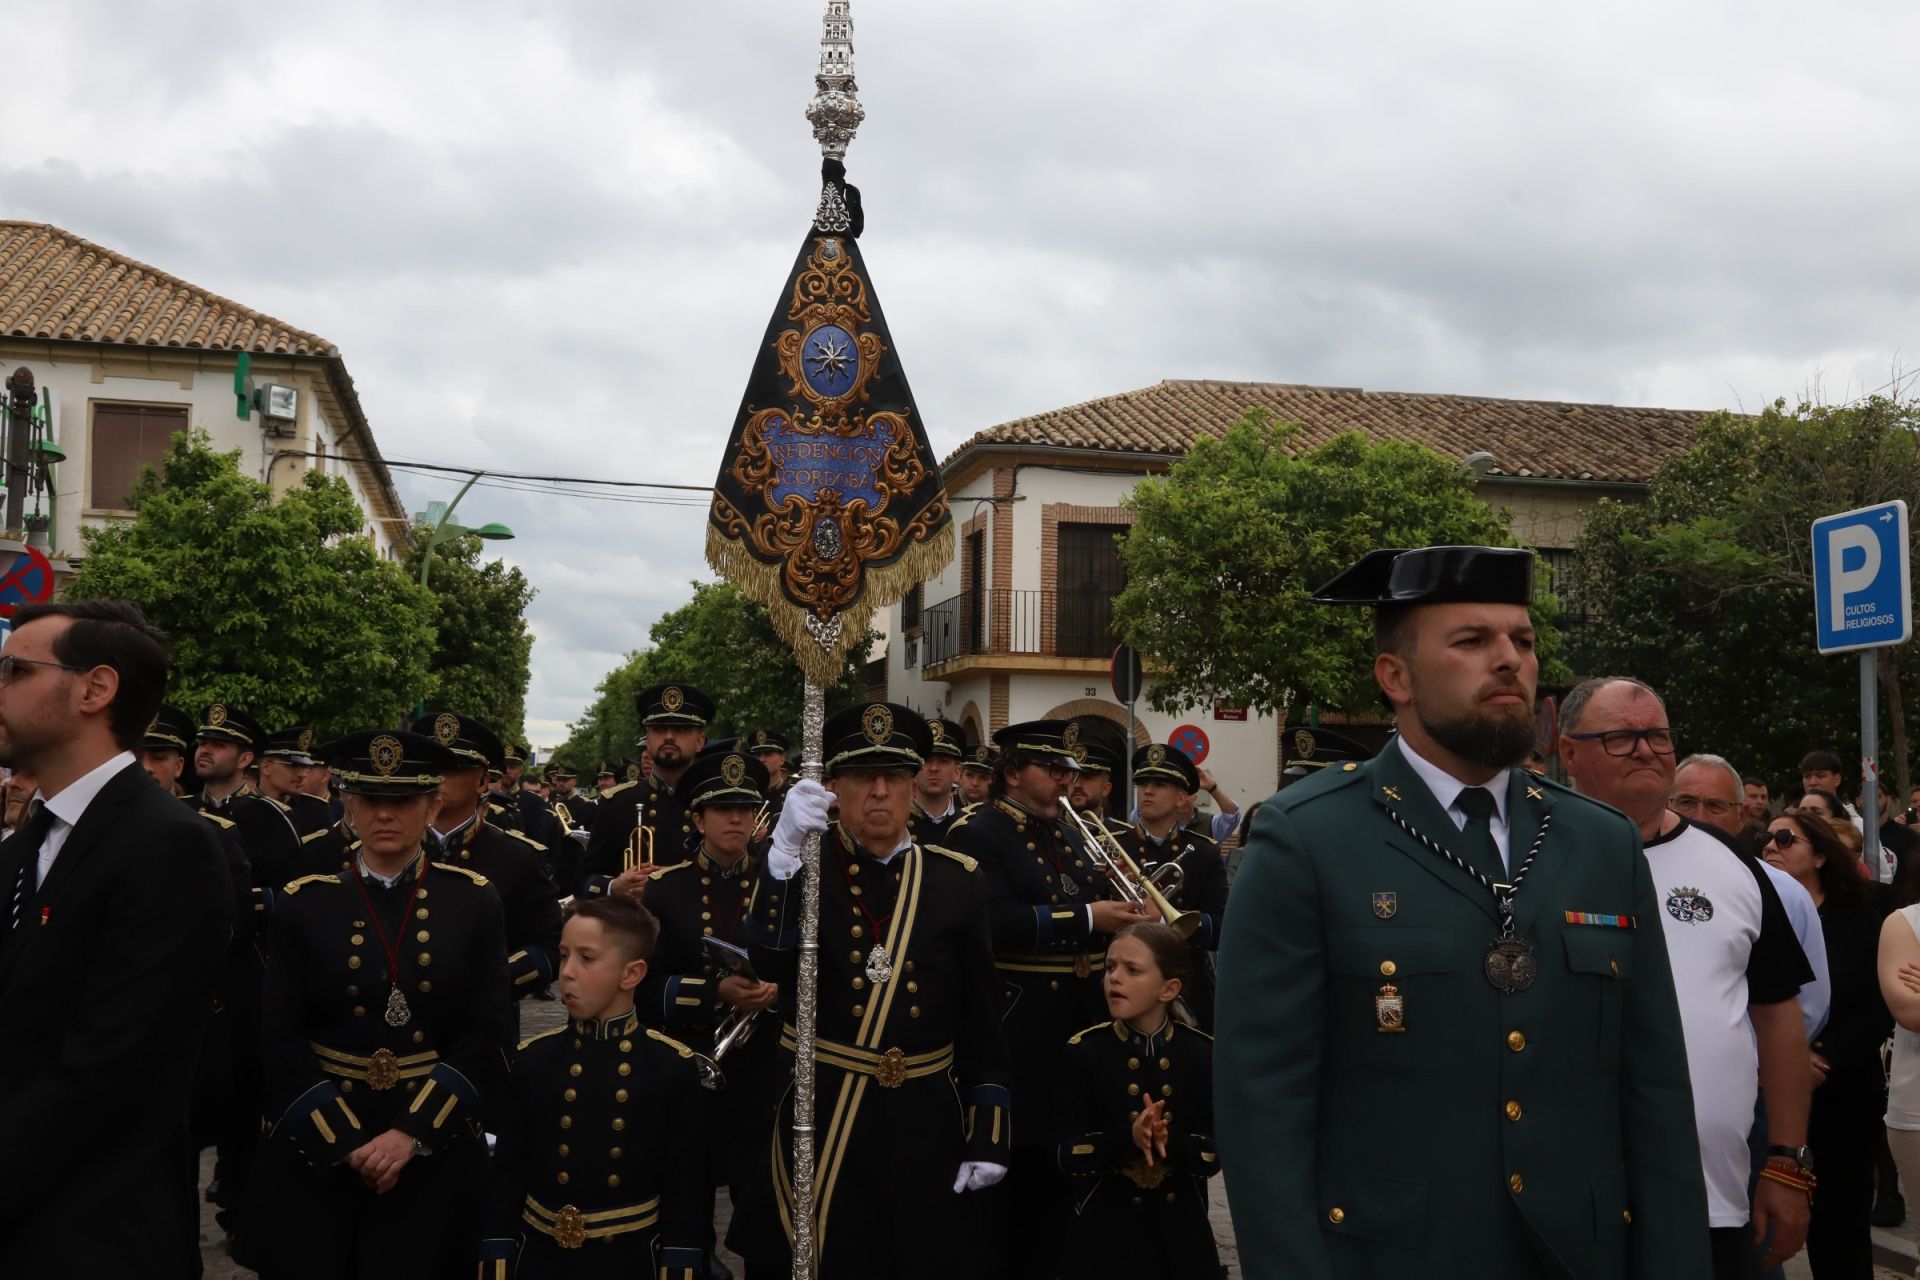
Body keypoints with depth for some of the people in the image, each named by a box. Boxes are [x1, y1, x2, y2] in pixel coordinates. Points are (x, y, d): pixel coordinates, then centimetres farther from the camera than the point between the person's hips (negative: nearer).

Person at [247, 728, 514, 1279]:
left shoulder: (473, 900, -1)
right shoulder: (303, 902, -1)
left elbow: (491, 1035, -5)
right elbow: (279, 1039, -4)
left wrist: (412, 1134, -14)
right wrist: (344, 1142, -12)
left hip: (436, 1156, 0)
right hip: (315, 1155, 0)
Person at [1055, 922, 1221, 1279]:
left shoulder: (1202, 1053, -5)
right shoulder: (1083, 1051, -8)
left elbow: (1214, 1154, -6)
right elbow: (1068, 1155, -11)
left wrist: (1170, 1142, -25)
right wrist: (1127, 1138, -27)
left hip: (1181, 1231, 1)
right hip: (1106, 1233, -1)